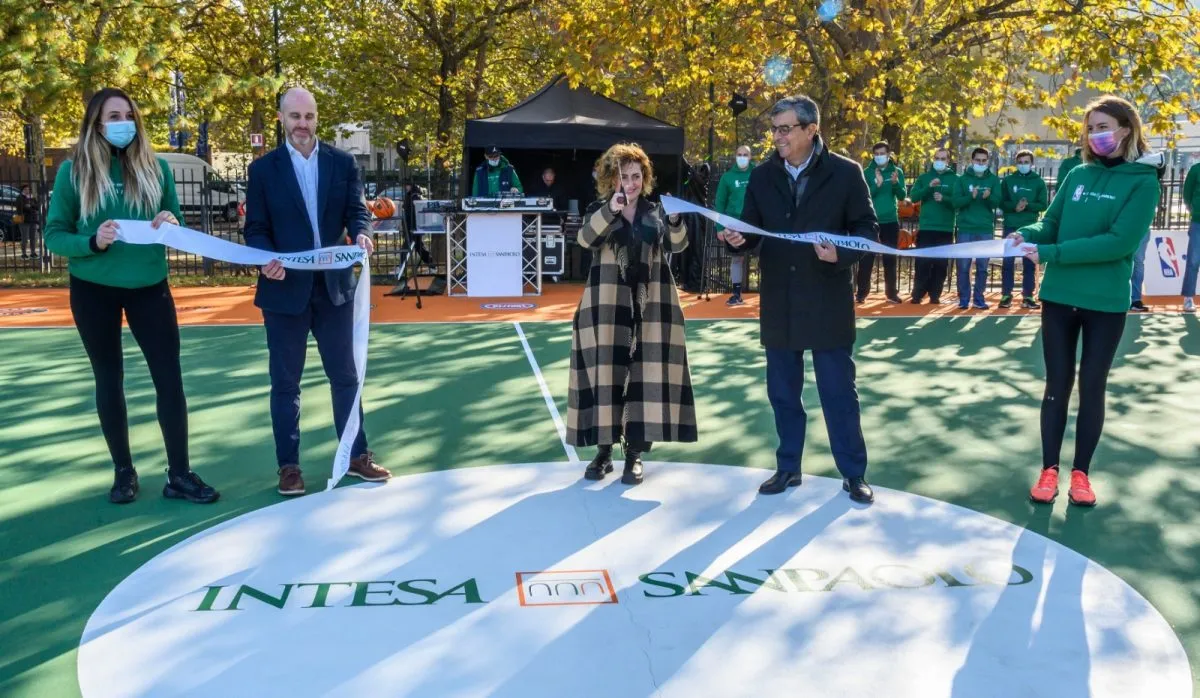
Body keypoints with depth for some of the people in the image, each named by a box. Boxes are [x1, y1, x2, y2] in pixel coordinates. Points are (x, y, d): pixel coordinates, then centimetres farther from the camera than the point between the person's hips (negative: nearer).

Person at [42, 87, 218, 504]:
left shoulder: (156, 167, 0)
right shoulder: (73, 171, -5)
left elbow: (176, 225, 6)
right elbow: (54, 235, -4)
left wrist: (171, 226, -17)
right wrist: (93, 241, -24)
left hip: (149, 286, 1)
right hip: (93, 289, -1)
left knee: (169, 377, -3)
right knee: (109, 379, 9)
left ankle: (179, 475, 6)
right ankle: (124, 472, 23)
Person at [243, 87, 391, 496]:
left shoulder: (342, 162, 5)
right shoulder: (264, 169, 1)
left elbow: (356, 211, 2)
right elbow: (256, 229, -1)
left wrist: (361, 234, -21)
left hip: (334, 285, 2)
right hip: (285, 288, -1)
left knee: (345, 375, 11)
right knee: (285, 382, 6)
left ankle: (357, 456, 23)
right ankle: (289, 465, 16)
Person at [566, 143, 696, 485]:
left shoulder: (655, 211, 11)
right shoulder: (598, 210, 5)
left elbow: (677, 246, -2)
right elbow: (585, 239, -15)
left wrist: (675, 222, -22)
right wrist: (610, 211, -30)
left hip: (651, 305, 2)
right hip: (607, 305, -1)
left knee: (646, 373, -1)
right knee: (606, 372, -1)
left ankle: (634, 453, 6)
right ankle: (603, 451, 10)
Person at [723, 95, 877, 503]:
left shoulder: (845, 173, -5)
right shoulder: (762, 177, 5)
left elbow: (868, 229, -2)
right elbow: (753, 232, 7)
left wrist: (841, 254, -21)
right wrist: (739, 238, -16)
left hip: (828, 303, -3)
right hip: (778, 304, 4)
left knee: (839, 393, 4)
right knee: (783, 392, 13)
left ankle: (853, 474, 17)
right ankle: (787, 468, 27)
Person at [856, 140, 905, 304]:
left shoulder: (897, 171, 5)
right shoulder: (867, 172, -1)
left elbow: (902, 195, -4)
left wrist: (896, 183, -23)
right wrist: (877, 185, -25)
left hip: (891, 221, 2)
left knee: (890, 258, 8)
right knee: (866, 258, -3)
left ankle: (891, 292, 14)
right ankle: (861, 293, 1)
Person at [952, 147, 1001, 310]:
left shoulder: (994, 180, 8)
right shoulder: (963, 179, 5)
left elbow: (997, 202, 0)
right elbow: (956, 201, -3)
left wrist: (988, 197, -22)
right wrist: (971, 196, -21)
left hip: (986, 229, 1)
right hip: (966, 228, -1)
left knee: (982, 266, 4)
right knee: (963, 265, -1)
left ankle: (978, 298, 12)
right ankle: (964, 298, 7)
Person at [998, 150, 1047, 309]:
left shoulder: (1039, 182, 5)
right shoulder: (1008, 180, 6)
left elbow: (1043, 205, 1)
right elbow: (1001, 202, 2)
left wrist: (1027, 206, -16)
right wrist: (1015, 206, -16)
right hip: (1011, 226, 0)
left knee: (1029, 263, 4)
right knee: (1008, 261, -1)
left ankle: (1028, 296, 8)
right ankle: (1006, 295, 5)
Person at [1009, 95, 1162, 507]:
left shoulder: (1143, 181, -8)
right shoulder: (1079, 175, 5)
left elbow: (1120, 242, -19)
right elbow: (1051, 223, 6)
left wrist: (1050, 253, -23)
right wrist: (1028, 235, -18)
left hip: (1106, 302, -3)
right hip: (1059, 296, 3)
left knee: (1092, 387, 7)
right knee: (1057, 384, 8)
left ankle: (1081, 472, 20)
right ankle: (1049, 470, 18)